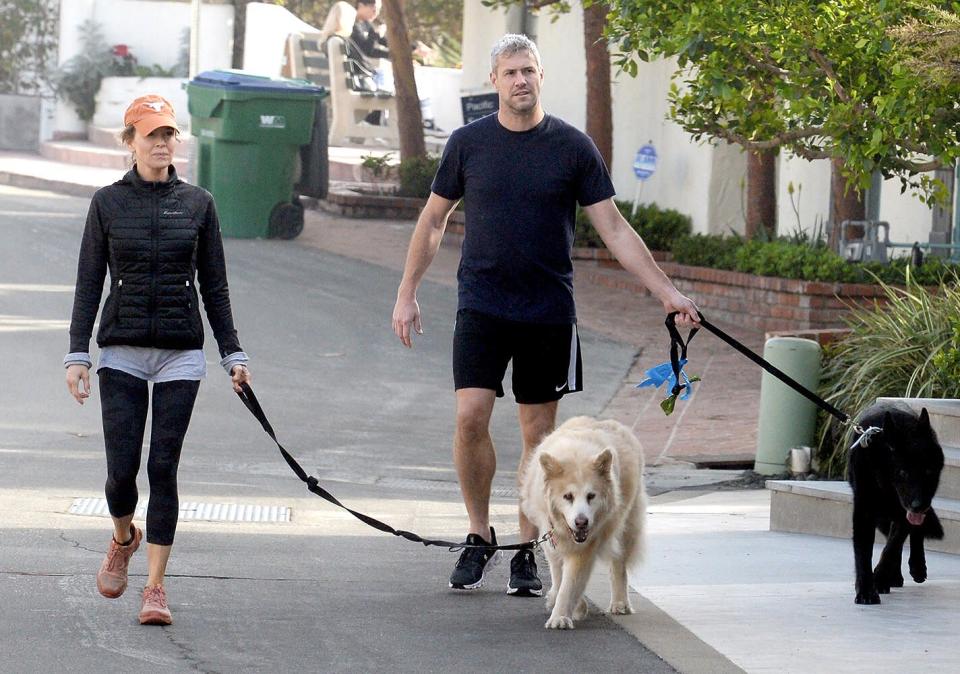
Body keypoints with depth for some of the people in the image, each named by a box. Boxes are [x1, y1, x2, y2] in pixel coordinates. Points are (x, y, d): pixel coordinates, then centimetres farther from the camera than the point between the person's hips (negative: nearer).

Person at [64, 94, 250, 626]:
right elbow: (88, 283, 3)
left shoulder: (198, 204, 5)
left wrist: (232, 352, 5)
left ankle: (156, 586, 1)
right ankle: (123, 539, 29)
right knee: (122, 468, -4)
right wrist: (78, 353, -3)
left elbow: (214, 286, 9)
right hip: (121, 351, 0)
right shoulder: (107, 203, 3)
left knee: (163, 468, -4)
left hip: (181, 353, 0)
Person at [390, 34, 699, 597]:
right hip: (482, 305, 0)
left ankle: (527, 552, 14)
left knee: (539, 432, 4)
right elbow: (433, 221, 13)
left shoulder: (573, 147, 0)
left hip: (549, 312, 0)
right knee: (471, 418, -12)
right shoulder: (468, 143, 2)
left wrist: (667, 292, -3)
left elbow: (614, 229, 2)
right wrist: (407, 294, 10)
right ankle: (480, 537, 6)